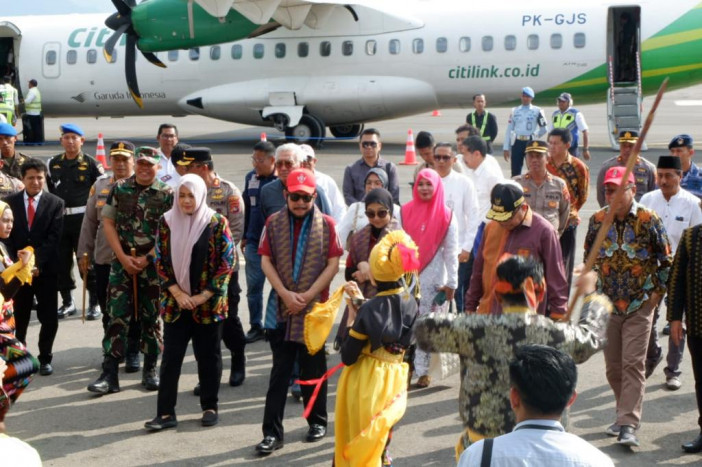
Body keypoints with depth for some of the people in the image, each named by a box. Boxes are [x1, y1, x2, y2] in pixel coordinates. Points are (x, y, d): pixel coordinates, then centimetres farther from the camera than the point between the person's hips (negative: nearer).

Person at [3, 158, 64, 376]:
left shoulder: (55, 203, 0)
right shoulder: (10, 202, 4)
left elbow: (53, 238, -6)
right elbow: (6, 236, 2)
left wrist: (37, 262, -15)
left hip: (46, 269, -1)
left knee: (49, 318, 1)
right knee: (18, 317, 7)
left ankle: (45, 358, 16)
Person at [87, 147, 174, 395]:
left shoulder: (166, 194, -2)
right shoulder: (119, 189, 4)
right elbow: (108, 223, 4)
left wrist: (146, 259, -10)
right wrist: (123, 257, -5)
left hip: (153, 262, -1)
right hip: (122, 261, 1)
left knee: (151, 317, 7)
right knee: (116, 316, -2)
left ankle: (150, 370, 19)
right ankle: (109, 374, 0)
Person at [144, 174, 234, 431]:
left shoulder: (217, 223, -5)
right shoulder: (167, 221, 2)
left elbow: (226, 263, -6)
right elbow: (160, 261, 3)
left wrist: (203, 296, -11)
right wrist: (177, 293, -8)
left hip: (209, 303, -2)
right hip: (175, 302, 2)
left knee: (208, 356, 9)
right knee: (170, 357, 3)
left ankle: (210, 407, 22)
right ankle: (166, 413, 8)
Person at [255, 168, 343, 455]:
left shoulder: (326, 224, -1)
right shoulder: (274, 223, 3)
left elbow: (333, 264, -5)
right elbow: (266, 261, 0)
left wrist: (307, 295, -12)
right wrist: (285, 294, -11)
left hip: (315, 307, -1)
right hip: (282, 307, 1)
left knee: (313, 369, 11)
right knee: (280, 372, 4)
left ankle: (317, 421, 27)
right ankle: (272, 432, 6)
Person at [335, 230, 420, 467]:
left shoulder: (369, 309, -19)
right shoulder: (411, 302, -4)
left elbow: (348, 357, -15)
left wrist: (350, 322, -4)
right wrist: (362, 302, 11)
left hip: (365, 381, -5)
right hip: (394, 380, 5)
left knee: (359, 443, 11)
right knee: (378, 441, 20)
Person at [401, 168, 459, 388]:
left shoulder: (446, 217, -1)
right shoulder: (405, 212, 3)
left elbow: (451, 253, 0)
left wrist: (451, 283, -2)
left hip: (432, 279, -1)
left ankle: (422, 370, 7)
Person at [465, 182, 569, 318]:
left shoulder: (543, 231, -8)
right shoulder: (490, 228, 8)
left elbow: (555, 278, -5)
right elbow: (478, 271, 16)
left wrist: (557, 317, -5)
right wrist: (470, 307, 17)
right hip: (487, 315, 5)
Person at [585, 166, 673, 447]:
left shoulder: (649, 220, -9)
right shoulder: (597, 220, 1)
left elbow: (666, 260, -1)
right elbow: (589, 256, 14)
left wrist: (657, 292, -2)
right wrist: (595, 288, 10)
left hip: (639, 306, -4)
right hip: (607, 305, 4)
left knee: (633, 364, -8)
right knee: (613, 366, 10)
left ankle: (628, 425, -7)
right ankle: (627, 413, 29)